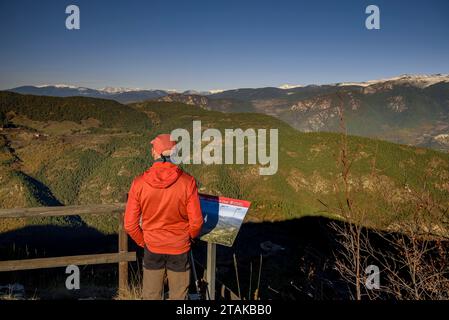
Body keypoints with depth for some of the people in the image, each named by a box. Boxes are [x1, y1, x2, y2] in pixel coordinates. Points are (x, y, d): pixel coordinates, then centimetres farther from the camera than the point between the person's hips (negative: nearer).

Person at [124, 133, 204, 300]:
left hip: (152, 249, 1)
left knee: (151, 295, 21)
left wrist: (143, 242, 9)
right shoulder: (187, 182, -20)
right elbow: (196, 222, -13)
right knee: (178, 296, 19)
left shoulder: (139, 183, -16)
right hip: (179, 249, -1)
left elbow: (130, 224, -10)